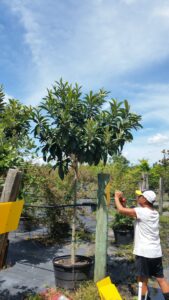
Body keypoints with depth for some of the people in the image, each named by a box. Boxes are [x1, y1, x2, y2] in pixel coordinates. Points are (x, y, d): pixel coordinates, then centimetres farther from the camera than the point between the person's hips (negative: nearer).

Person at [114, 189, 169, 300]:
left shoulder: (142, 212, -17)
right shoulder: (154, 213, 8)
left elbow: (121, 210, -19)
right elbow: (130, 212, 17)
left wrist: (116, 197, -3)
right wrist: (123, 202, 11)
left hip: (144, 253, -8)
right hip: (156, 252, 8)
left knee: (143, 282, 7)